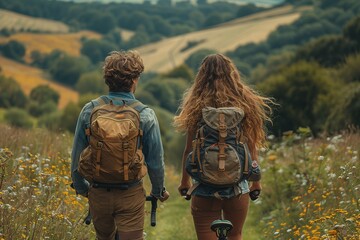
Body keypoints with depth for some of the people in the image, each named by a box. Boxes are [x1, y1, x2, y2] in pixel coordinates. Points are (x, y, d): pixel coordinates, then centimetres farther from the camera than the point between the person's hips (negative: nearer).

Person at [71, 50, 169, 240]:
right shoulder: (146, 115, -12)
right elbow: (155, 161, -6)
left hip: (98, 194, 3)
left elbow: (77, 156, 0)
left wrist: (81, 187, 17)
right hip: (131, 196, -3)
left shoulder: (89, 111, -6)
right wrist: (158, 191, 12)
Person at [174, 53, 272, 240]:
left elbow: (189, 149, -4)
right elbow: (251, 148, 2)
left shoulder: (197, 106, -6)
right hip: (237, 185, 2)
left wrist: (185, 182, 8)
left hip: (205, 188, -2)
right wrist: (256, 181, 13)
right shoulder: (244, 104, -1)